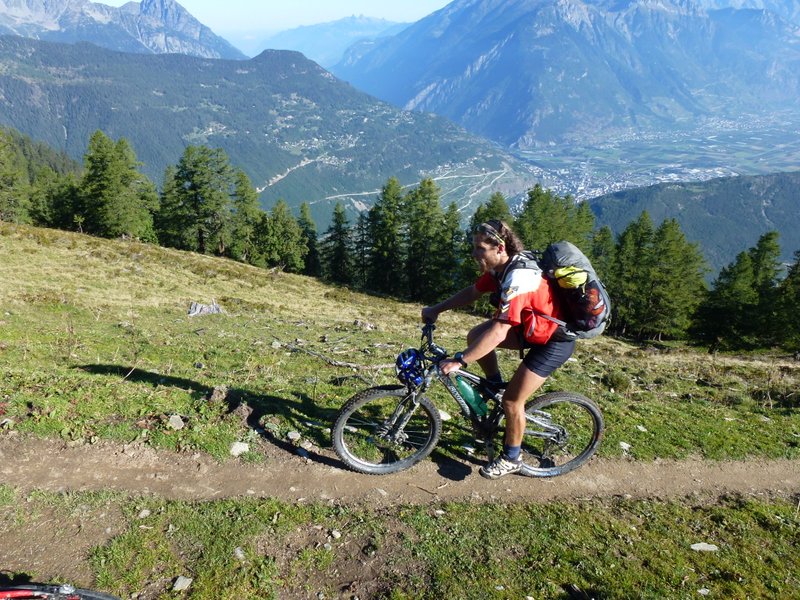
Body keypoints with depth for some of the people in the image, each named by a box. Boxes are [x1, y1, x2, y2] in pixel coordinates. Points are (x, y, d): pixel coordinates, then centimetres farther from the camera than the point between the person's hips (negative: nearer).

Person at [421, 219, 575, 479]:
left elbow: (498, 333, -38)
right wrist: (437, 309, 3)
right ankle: (496, 387, 18)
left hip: (555, 341, -9)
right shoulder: (501, 266, -6)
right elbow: (472, 292, 9)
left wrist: (458, 361, -36)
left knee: (512, 400, -6)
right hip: (531, 327, 9)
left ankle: (511, 459, 18)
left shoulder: (518, 279, -34)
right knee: (475, 335, -2)